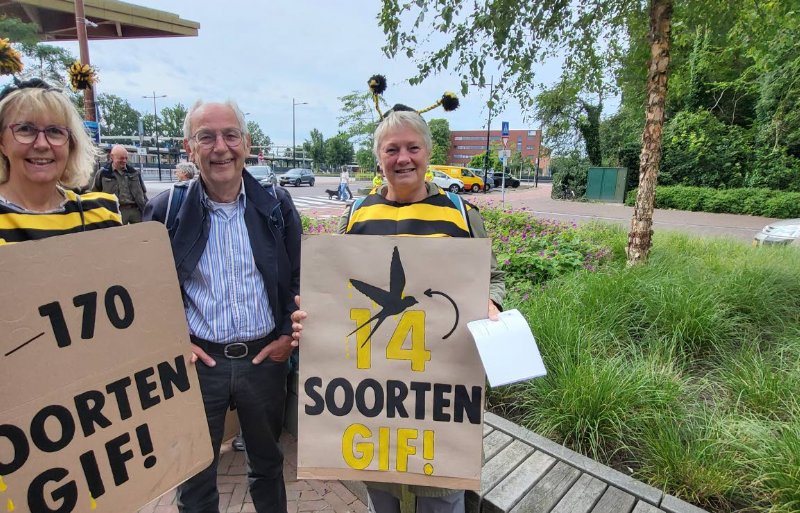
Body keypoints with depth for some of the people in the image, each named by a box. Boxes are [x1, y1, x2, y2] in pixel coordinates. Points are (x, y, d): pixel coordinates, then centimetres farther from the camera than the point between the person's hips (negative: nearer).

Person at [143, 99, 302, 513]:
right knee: (195, 476, 18)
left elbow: (300, 277, 3)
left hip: (265, 357, 1)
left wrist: (289, 335, -4)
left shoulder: (277, 204, -2)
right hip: (197, 360, 0)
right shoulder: (166, 210, -4)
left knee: (268, 463, 23)